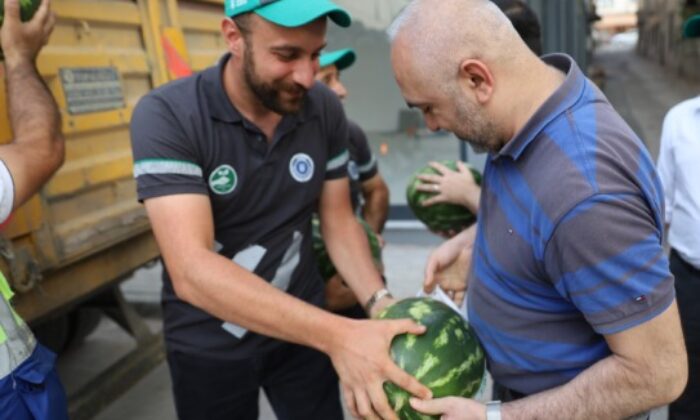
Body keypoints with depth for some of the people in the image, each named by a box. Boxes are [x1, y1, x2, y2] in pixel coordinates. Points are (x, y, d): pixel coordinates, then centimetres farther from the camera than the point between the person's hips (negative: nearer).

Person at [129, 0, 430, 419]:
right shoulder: (166, 115, -23)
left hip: (301, 326, 3)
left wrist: (378, 302, -19)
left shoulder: (325, 109, -10)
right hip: (209, 343, -2)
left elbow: (339, 221, -1)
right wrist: (336, 334, -39)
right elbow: (191, 270, -32)